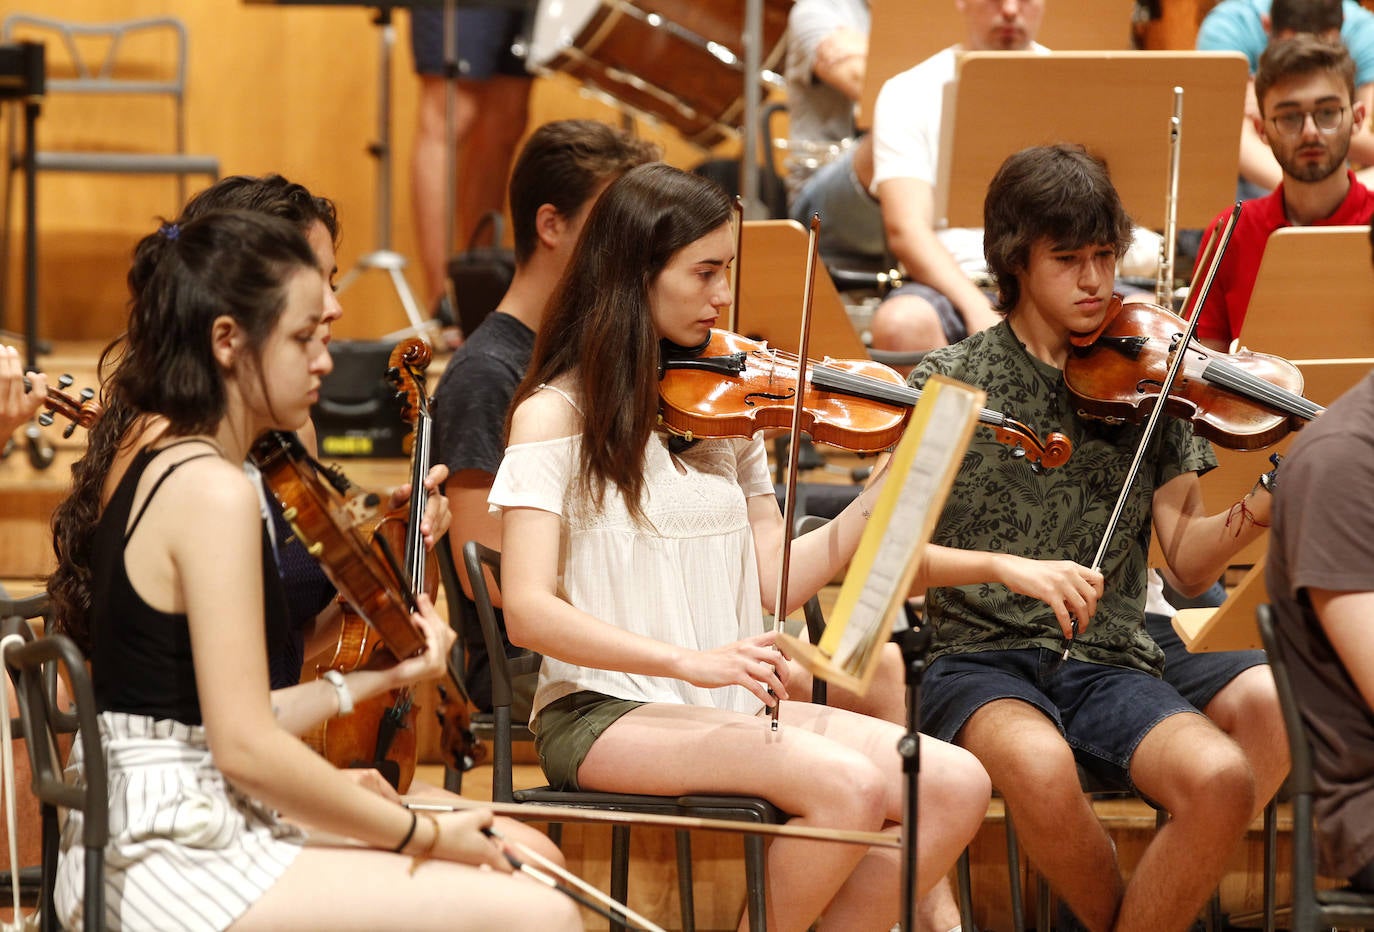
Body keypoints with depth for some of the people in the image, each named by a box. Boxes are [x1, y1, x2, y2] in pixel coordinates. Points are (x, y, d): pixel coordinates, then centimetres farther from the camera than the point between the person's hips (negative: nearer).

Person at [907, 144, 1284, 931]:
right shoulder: (952, 382, 2)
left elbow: (1188, 563, 4)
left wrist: (1260, 509, -16)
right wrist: (1005, 567, -23)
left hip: (1112, 669, 2)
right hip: (984, 666, -2)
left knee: (1224, 779, -29)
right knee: (1040, 767, -37)